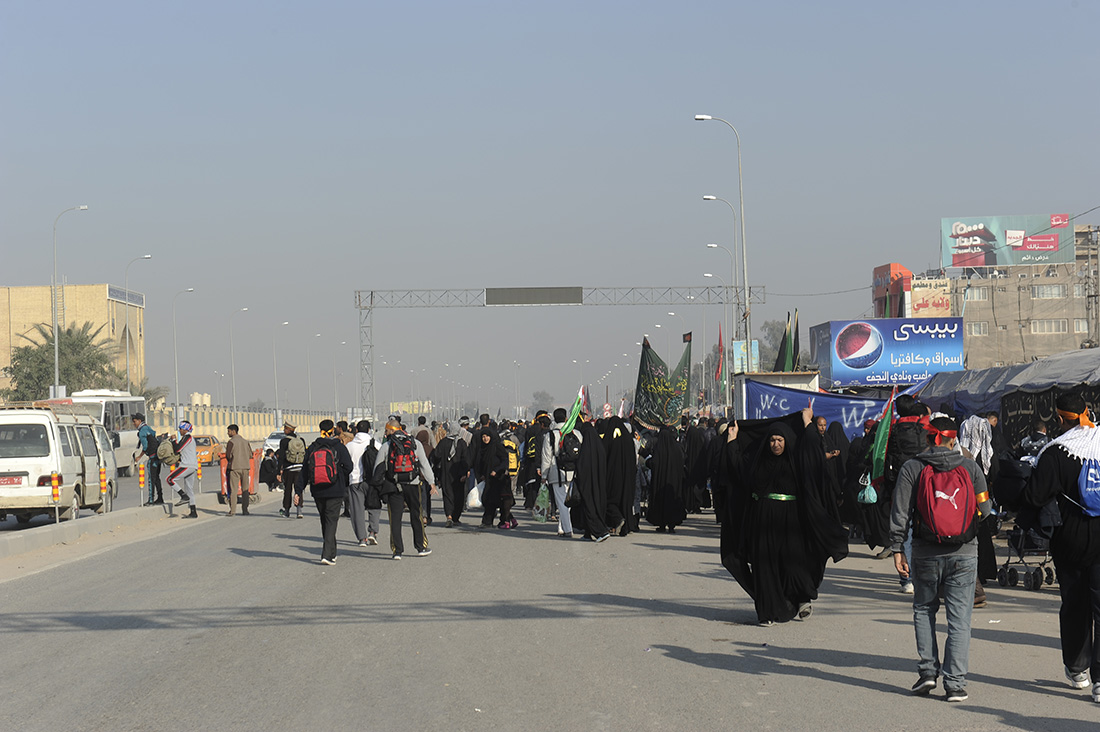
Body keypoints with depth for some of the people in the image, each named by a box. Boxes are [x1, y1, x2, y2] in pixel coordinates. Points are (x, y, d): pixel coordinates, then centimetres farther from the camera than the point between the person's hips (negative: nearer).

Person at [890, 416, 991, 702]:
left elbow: (900, 512, -4)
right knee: (960, 618, 3)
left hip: (926, 555, 0)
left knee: (924, 610, 18)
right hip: (964, 554, 0)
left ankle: (928, 670, 8)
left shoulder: (911, 468, -2)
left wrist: (897, 549, 1)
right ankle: (955, 683, -1)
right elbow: (984, 508, 4)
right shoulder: (971, 467, 0)